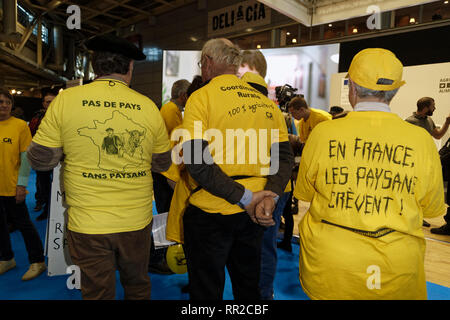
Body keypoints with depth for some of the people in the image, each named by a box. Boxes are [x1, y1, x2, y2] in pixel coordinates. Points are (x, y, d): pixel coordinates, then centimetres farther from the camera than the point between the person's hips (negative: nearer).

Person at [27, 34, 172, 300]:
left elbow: (40, 159, -3)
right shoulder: (148, 106, -5)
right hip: (138, 221, 2)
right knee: (138, 287, 24)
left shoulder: (66, 99, -8)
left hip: (88, 225, -1)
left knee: (97, 292, 18)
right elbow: (163, 164, 5)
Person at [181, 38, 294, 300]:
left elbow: (196, 161, -20)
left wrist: (245, 197, -18)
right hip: (252, 213, 6)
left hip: (211, 212, -5)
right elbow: (285, 157, 2)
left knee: (206, 291, 14)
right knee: (249, 287, 24)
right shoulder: (265, 102, 7)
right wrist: (271, 196, -9)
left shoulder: (201, 97, -9)